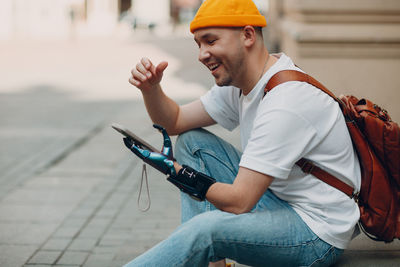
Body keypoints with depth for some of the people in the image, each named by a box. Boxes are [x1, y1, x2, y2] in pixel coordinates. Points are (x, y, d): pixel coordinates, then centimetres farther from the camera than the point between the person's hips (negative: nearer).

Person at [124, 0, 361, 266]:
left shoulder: (285, 103, -27)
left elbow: (239, 202, -27)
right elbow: (175, 122, 12)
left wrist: (179, 174, -13)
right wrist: (151, 88, -9)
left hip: (320, 231, -10)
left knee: (207, 229, -34)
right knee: (192, 141, 6)